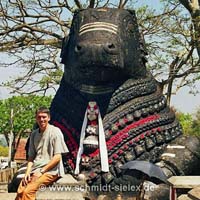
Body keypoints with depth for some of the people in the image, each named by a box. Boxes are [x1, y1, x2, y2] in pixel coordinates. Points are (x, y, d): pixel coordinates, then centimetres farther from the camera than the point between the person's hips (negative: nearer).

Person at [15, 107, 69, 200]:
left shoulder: (55, 131, -3)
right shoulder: (34, 134, 15)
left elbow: (57, 157, -8)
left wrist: (41, 171, -11)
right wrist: (28, 172, 0)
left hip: (51, 170, -5)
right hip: (35, 170, 5)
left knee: (28, 191, -27)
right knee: (20, 191, -21)